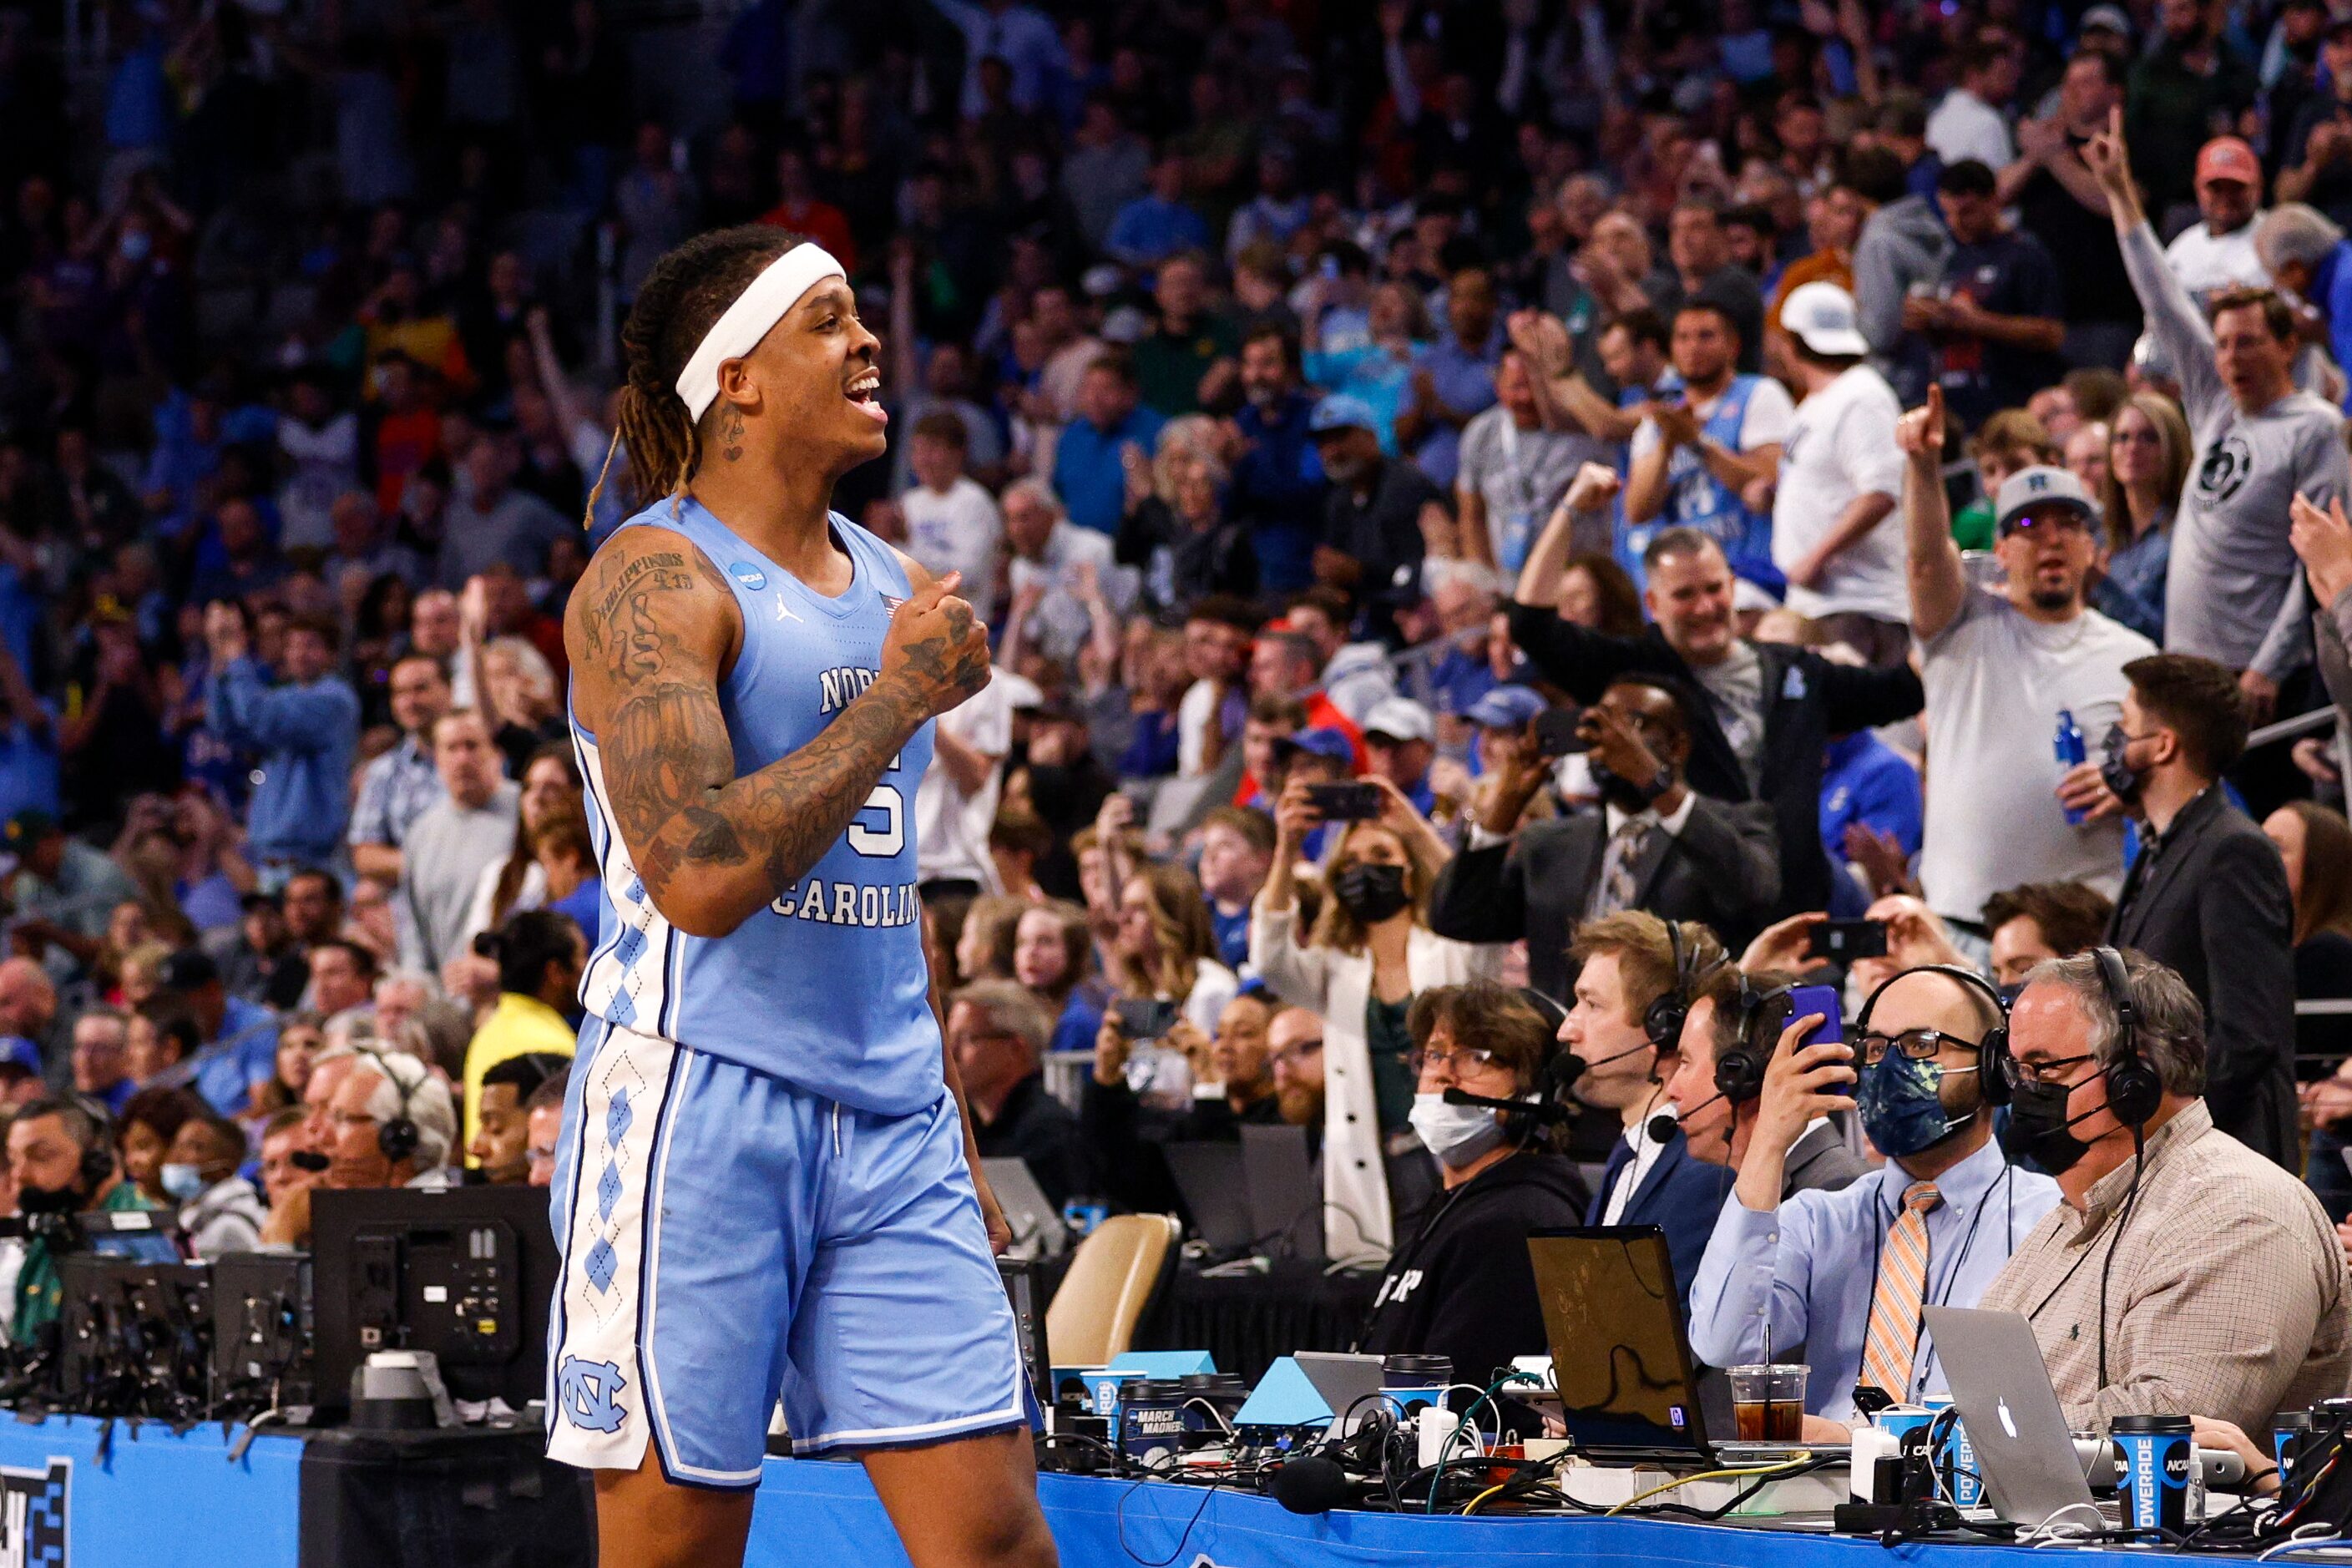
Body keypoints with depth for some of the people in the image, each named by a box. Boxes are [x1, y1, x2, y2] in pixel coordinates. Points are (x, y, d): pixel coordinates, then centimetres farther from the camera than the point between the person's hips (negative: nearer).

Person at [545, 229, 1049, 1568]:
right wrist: (902, 696, -13)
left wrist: (954, 1136, 22)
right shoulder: (655, 579, -9)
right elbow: (702, 876, -22)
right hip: (698, 1111, -7)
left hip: (888, 1123, 7)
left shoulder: (888, 586, 16)